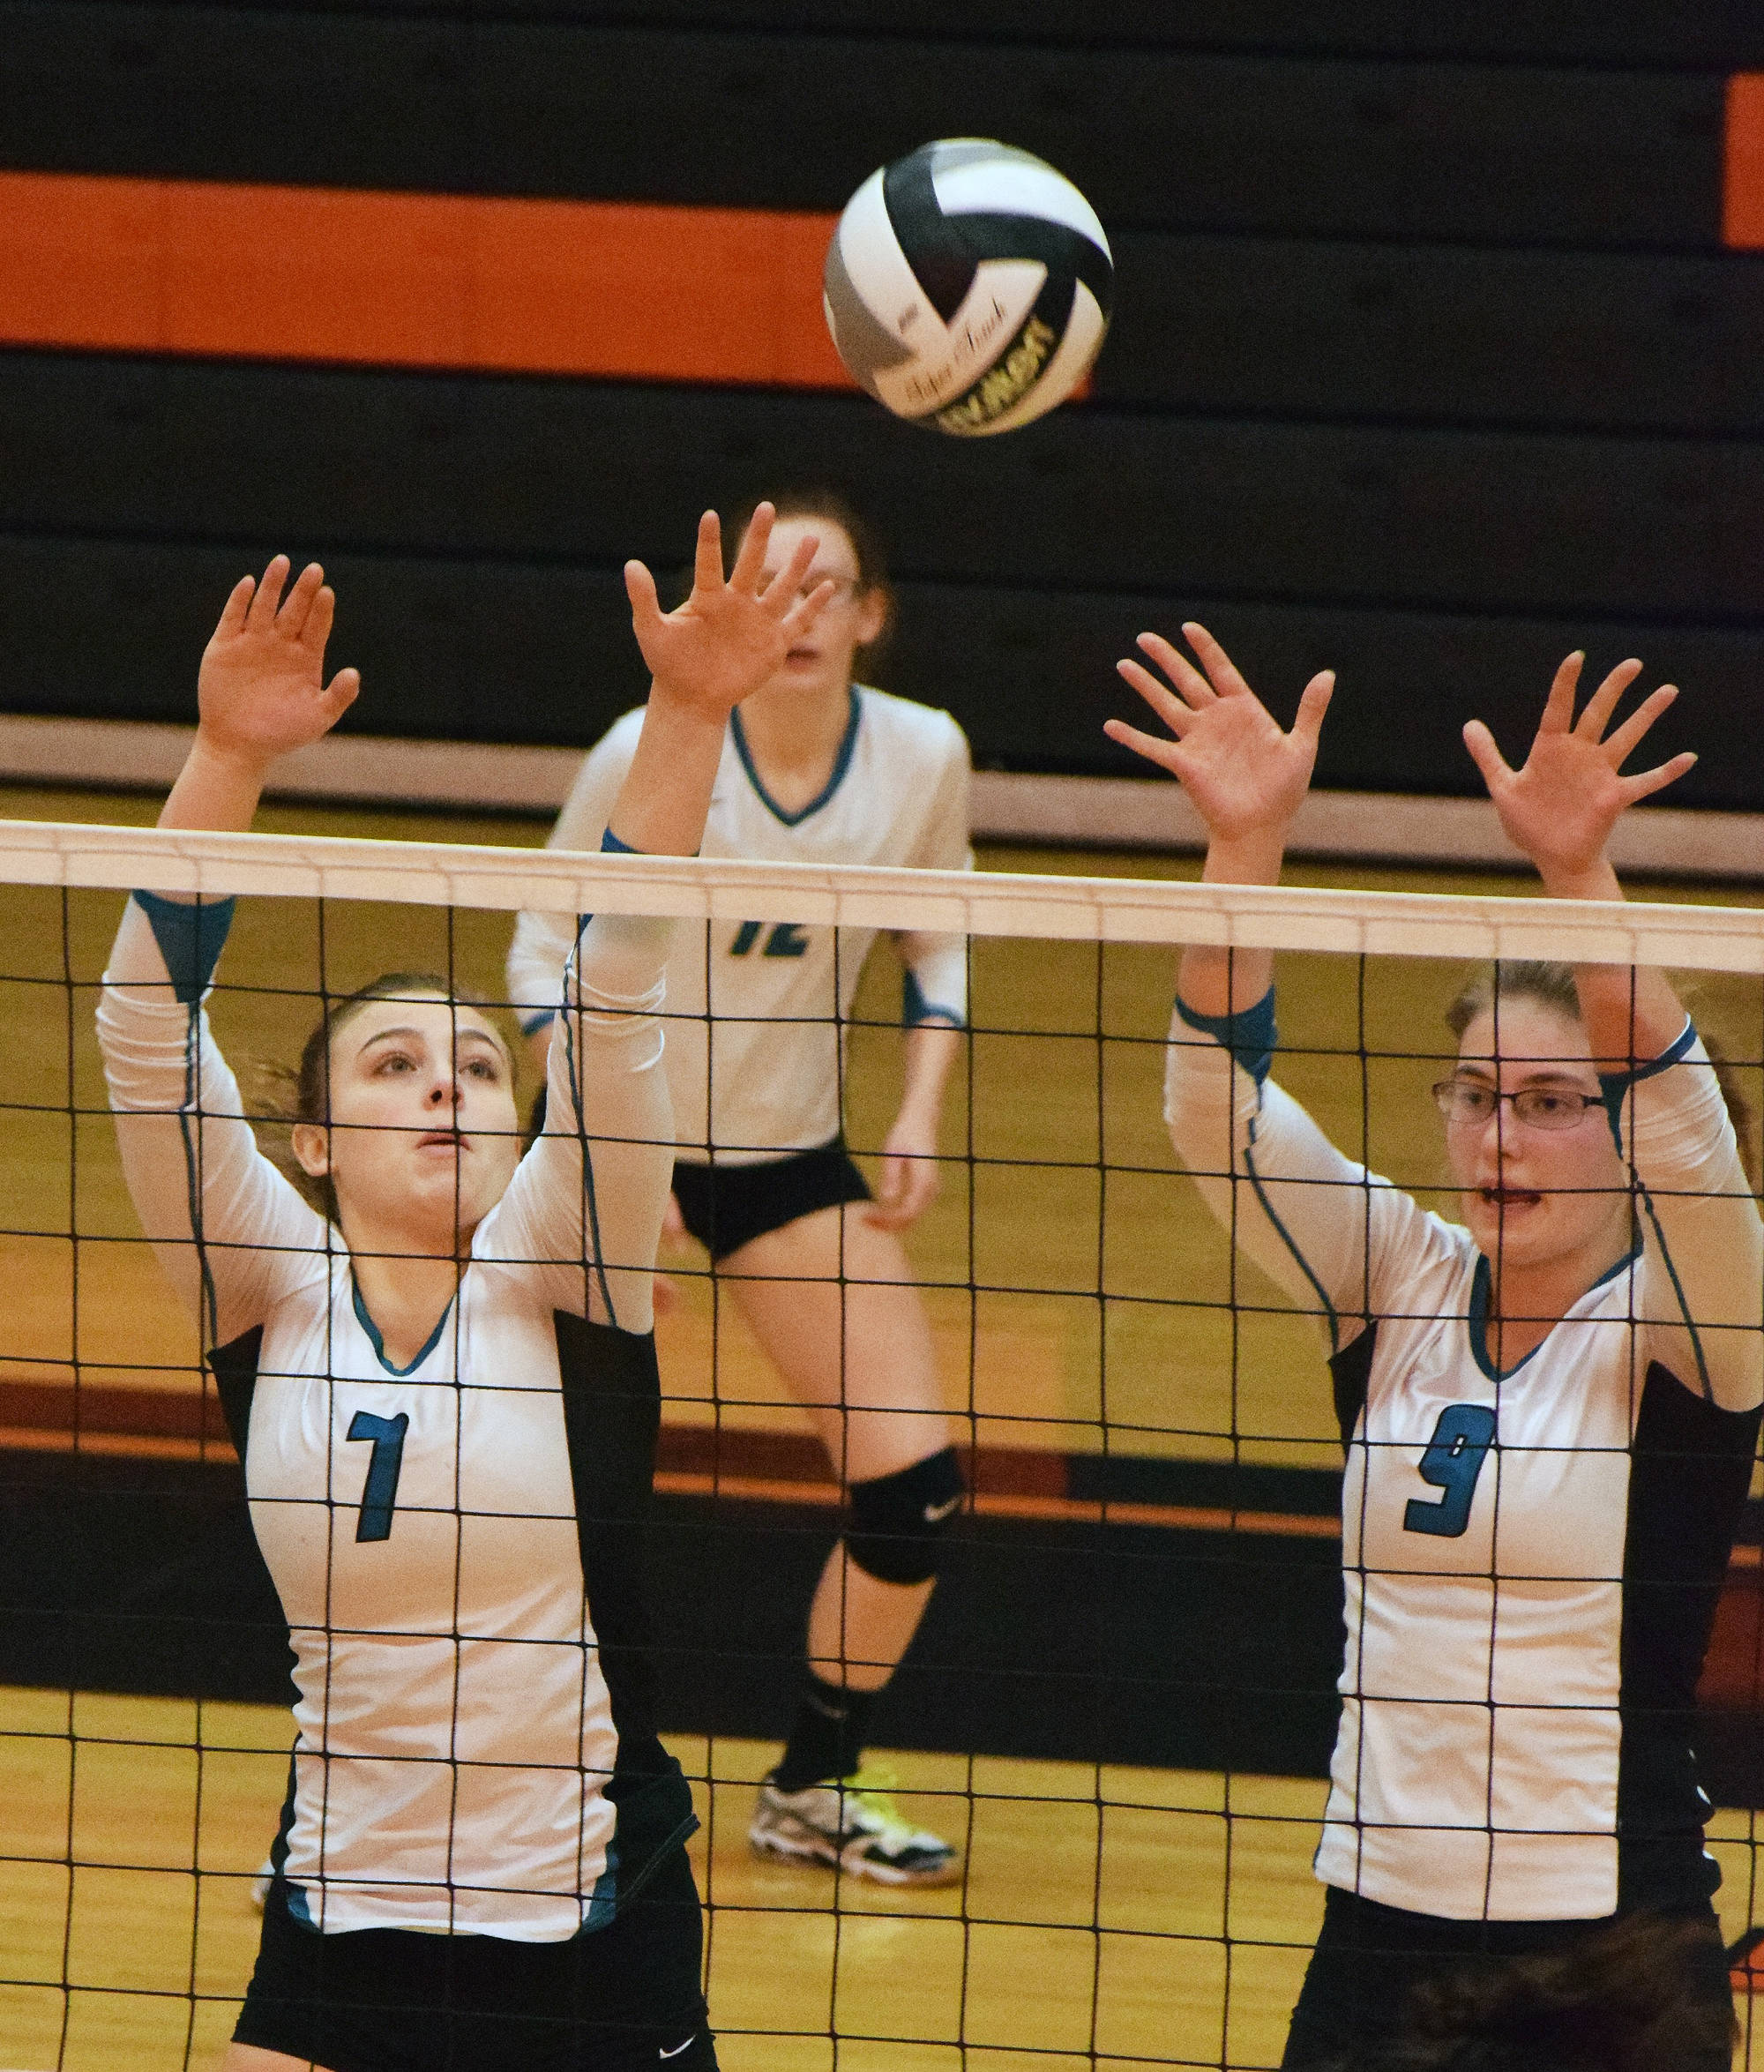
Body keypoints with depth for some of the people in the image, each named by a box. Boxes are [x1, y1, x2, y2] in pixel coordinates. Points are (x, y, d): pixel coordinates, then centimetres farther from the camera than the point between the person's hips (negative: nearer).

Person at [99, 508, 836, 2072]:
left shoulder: (550, 1280, -3)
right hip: (341, 1924, 1)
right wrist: (229, 759, -24)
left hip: (593, 1931, -1)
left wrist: (689, 718, -24)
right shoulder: (273, 1292, -1)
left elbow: (610, 1007, -14)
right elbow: (152, 1034, -12)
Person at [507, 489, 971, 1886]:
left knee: (915, 1494, -3)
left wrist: (922, 1113, -4)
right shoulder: (651, 751, -19)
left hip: (792, 1154, 3)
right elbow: (545, 945, -7)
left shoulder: (923, 755, -11)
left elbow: (941, 940, 8)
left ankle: (813, 1791, 18)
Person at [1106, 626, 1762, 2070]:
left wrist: (1578, 871, -39)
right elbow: (1218, 1105, -9)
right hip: (1379, 1919, 4)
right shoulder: (1399, 1285, 4)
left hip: (1611, 1948, -3)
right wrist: (1245, 841, -24)